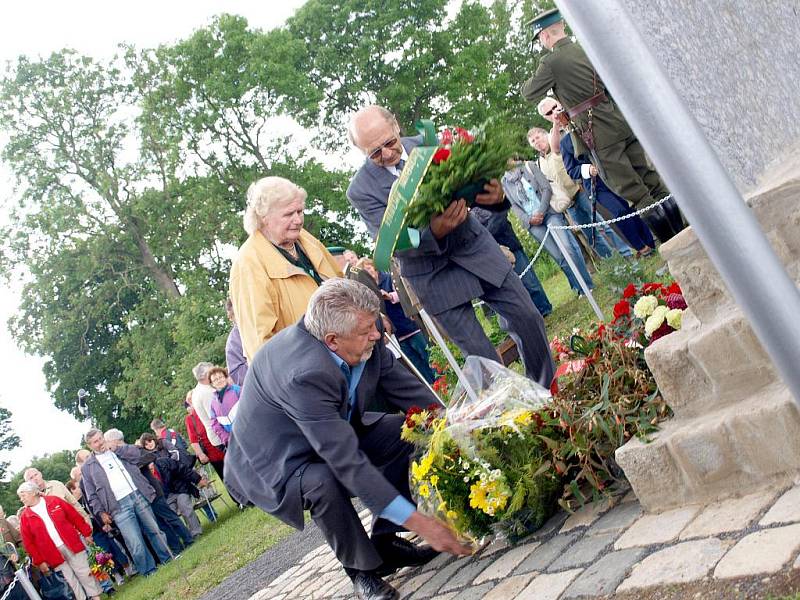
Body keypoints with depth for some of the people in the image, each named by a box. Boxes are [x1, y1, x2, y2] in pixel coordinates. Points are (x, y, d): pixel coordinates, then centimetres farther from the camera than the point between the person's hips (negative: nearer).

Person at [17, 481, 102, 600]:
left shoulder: (54, 501, 0)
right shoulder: (25, 517, 1)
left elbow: (75, 516, 5)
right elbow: (28, 542, 2)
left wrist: (86, 534, 4)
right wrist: (39, 561, -1)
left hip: (72, 545, 0)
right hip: (54, 554, 0)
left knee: (85, 573, 4)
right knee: (71, 580, 4)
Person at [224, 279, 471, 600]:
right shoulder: (304, 372, -39)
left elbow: (409, 389, -5)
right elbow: (348, 462, -39)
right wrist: (416, 521, -38)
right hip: (274, 466, -8)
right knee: (322, 481, -36)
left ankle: (384, 543, 3)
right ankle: (362, 569, -9)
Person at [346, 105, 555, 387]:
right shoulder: (360, 190, -13)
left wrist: (494, 194, -28)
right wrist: (434, 233, -38)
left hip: (473, 244, 3)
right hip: (432, 273, -3)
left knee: (527, 317, 5)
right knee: (480, 355, -1)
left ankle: (548, 389, 25)